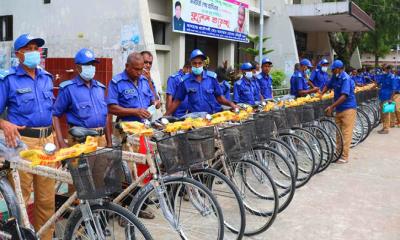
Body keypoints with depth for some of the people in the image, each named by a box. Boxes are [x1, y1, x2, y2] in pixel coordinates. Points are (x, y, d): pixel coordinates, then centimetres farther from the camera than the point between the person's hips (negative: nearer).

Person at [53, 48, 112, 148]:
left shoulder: (100, 88, 12)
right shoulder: (68, 88, -3)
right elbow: (55, 115, -4)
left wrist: (109, 142, 13)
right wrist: (61, 143, -13)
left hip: (101, 139, 5)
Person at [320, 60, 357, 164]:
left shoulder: (346, 79, -20)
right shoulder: (334, 77, 4)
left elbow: (344, 96, -27)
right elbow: (328, 86, 21)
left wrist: (331, 107, -28)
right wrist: (320, 94, 4)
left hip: (348, 109, -8)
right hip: (338, 109, 8)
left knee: (346, 133, -5)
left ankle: (344, 157, -1)